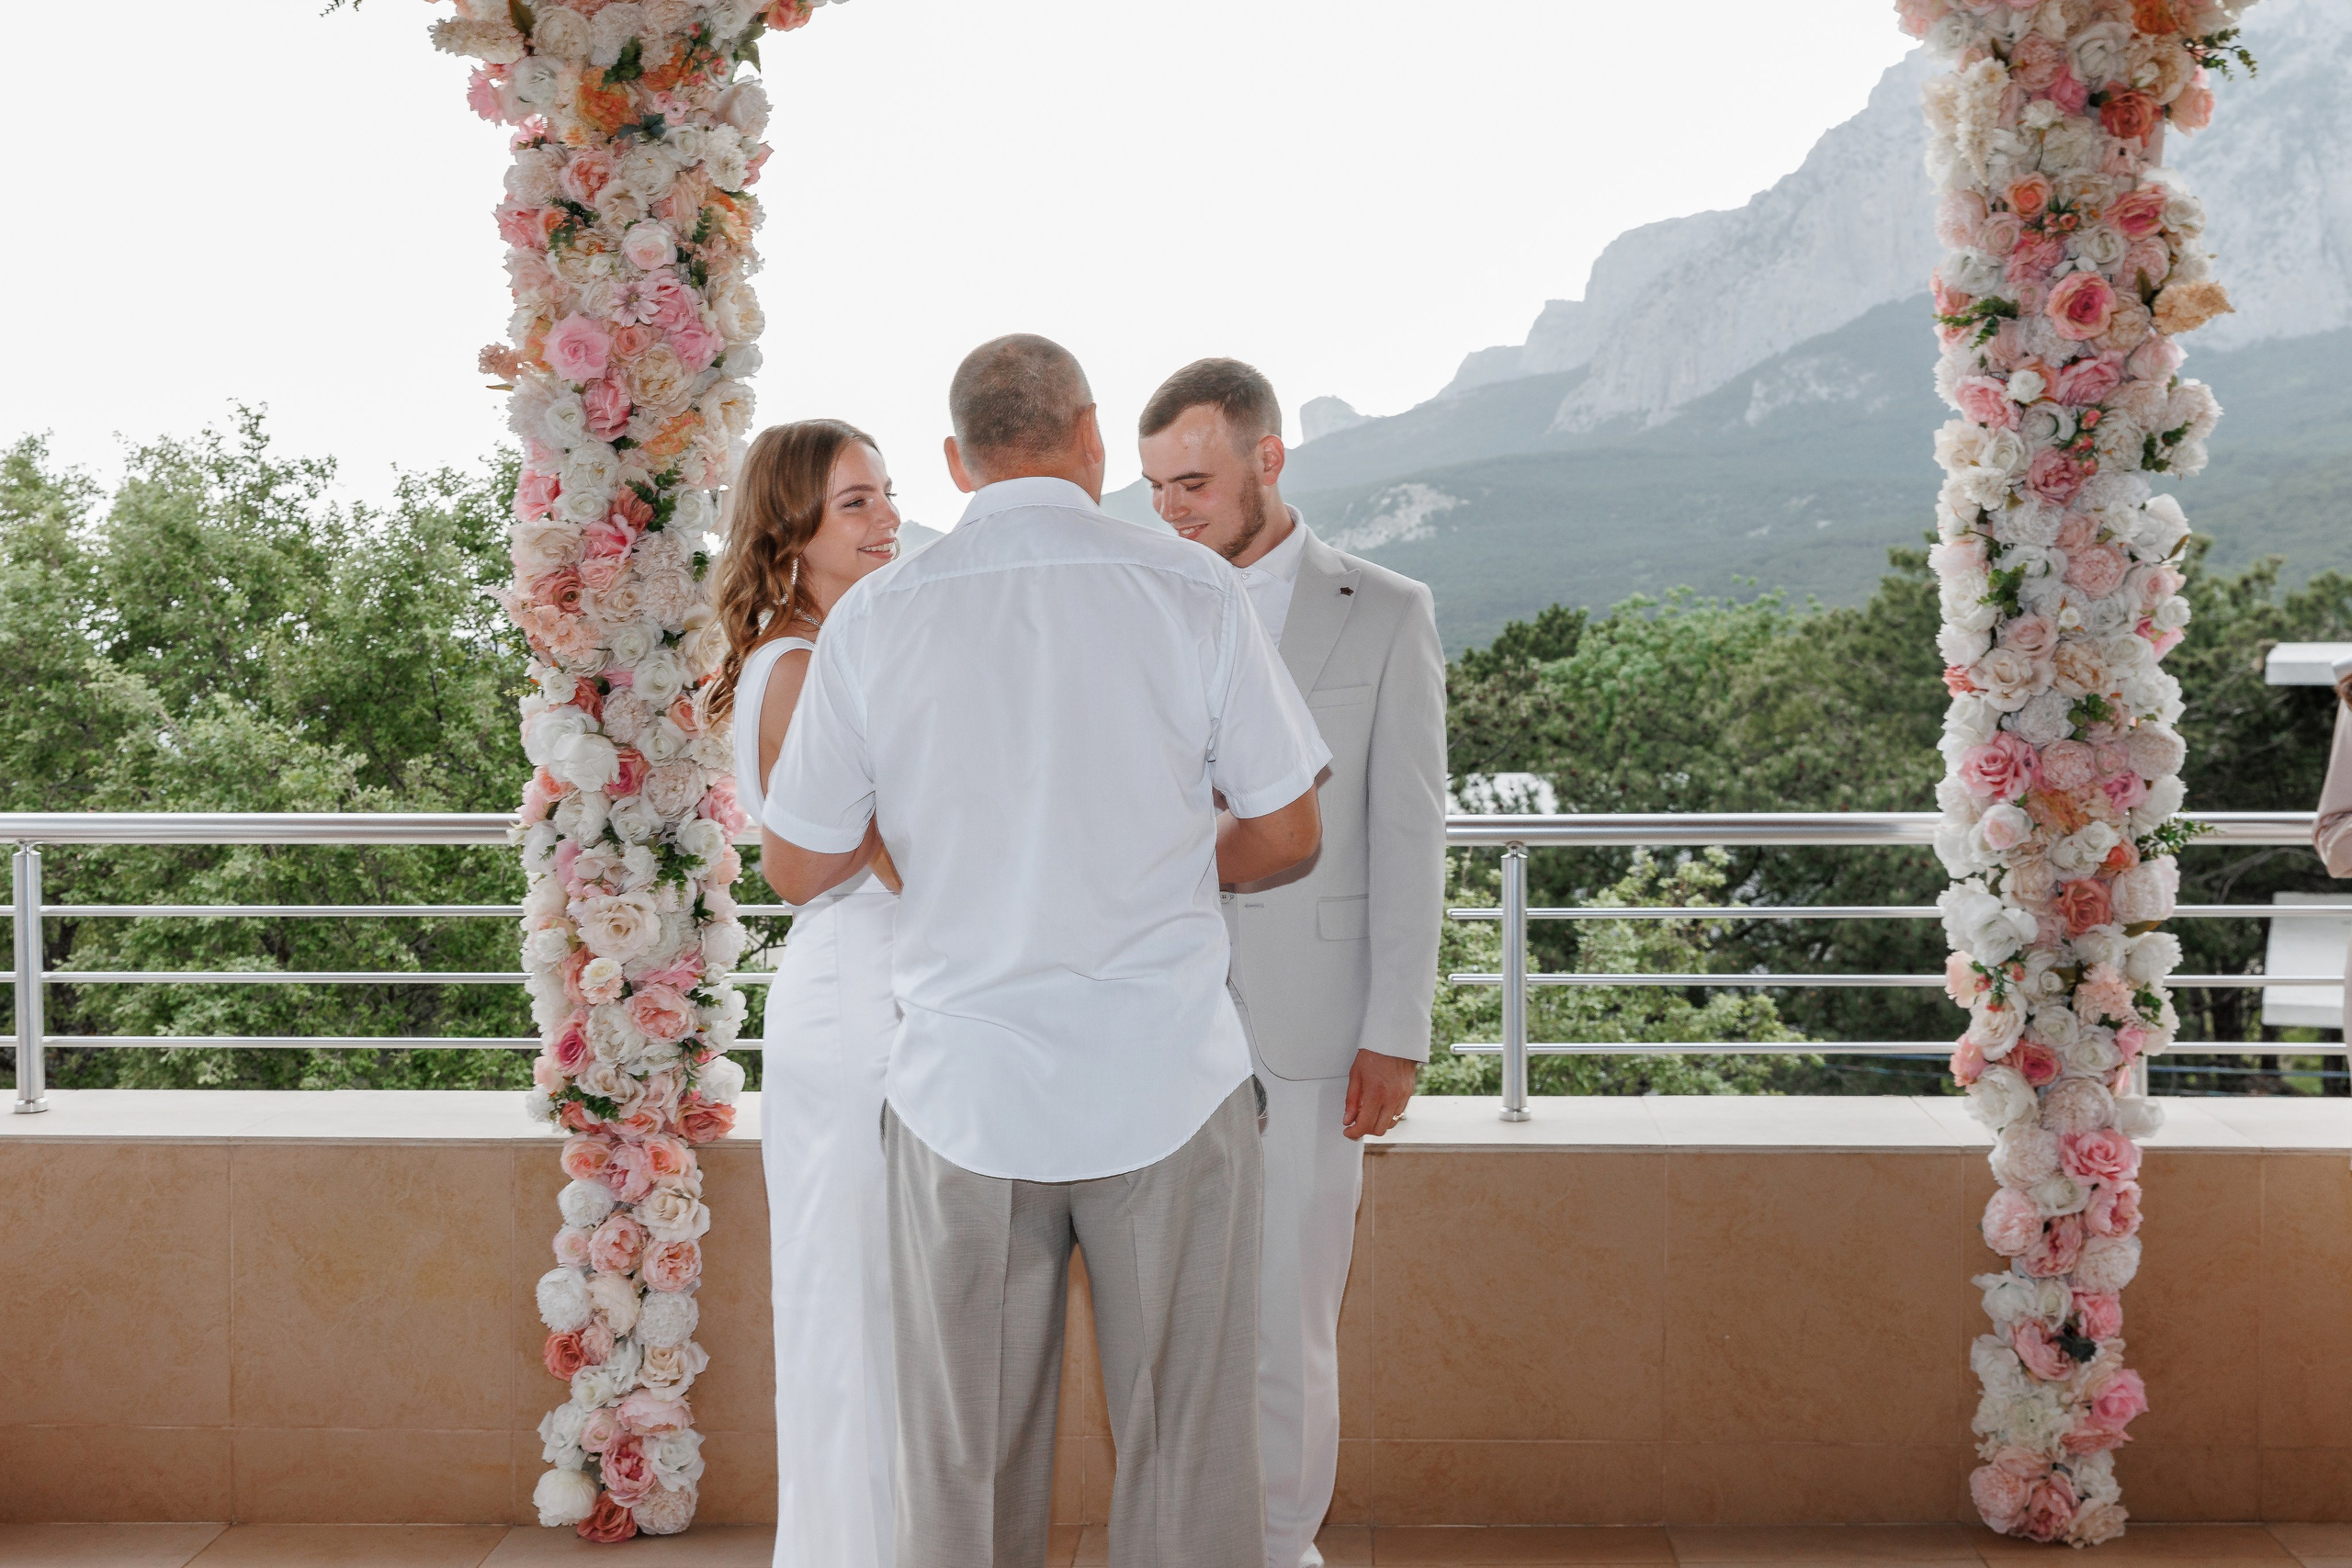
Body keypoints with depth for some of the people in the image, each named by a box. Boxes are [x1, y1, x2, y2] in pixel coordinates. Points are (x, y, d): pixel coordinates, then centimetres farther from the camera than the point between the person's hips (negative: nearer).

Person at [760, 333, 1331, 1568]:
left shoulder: (876, 616, -4)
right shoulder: (1195, 593, -5)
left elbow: (797, 865, 4)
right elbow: (1286, 833, 3)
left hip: (967, 1094, 1)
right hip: (1168, 1087, -1)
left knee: (966, 1467, 13)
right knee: (1185, 1454, 11)